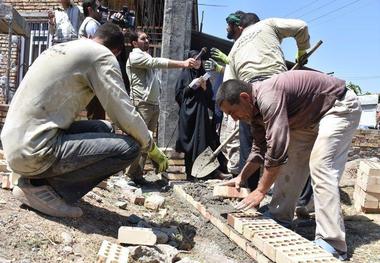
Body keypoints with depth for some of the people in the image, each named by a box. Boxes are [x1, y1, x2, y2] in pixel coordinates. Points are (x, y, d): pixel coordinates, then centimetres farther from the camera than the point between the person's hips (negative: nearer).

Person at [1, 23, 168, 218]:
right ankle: (40, 186, -5)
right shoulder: (102, 55, -6)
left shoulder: (60, 48, 19)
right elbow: (125, 113, -11)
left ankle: (36, 177, 9)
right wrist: (152, 149, 5)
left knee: (103, 128, 18)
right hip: (35, 152, -9)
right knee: (129, 147, -11)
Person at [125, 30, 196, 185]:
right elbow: (157, 63, -17)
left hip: (154, 104, 9)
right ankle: (134, 174, -2)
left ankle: (137, 173, 13)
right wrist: (183, 64, -24)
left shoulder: (147, 57, 26)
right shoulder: (135, 56, -5)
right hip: (141, 104, -9)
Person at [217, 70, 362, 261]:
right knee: (291, 162, 6)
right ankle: (279, 216, 17)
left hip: (340, 107, -10)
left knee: (320, 167, -20)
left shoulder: (268, 97, -32)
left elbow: (277, 149, -35)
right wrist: (241, 177, 4)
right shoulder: (255, 107, -1)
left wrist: (261, 191, -27)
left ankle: (331, 245, -19)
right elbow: (260, 148, 10)